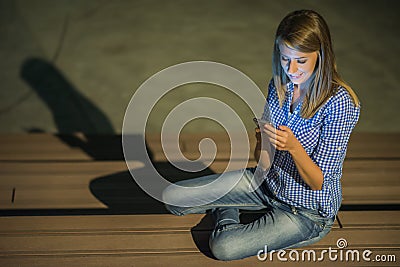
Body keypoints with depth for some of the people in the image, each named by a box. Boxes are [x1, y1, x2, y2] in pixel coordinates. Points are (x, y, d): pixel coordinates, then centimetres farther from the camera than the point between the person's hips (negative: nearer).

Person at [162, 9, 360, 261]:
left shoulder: (340, 103, -25)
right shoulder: (280, 85, -5)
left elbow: (318, 183, -20)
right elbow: (263, 167, -2)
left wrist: (294, 147, -38)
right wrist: (264, 141, -25)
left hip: (308, 209, -6)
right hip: (269, 183, 6)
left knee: (223, 247, -22)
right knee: (172, 197, -3)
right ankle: (226, 210, 24)